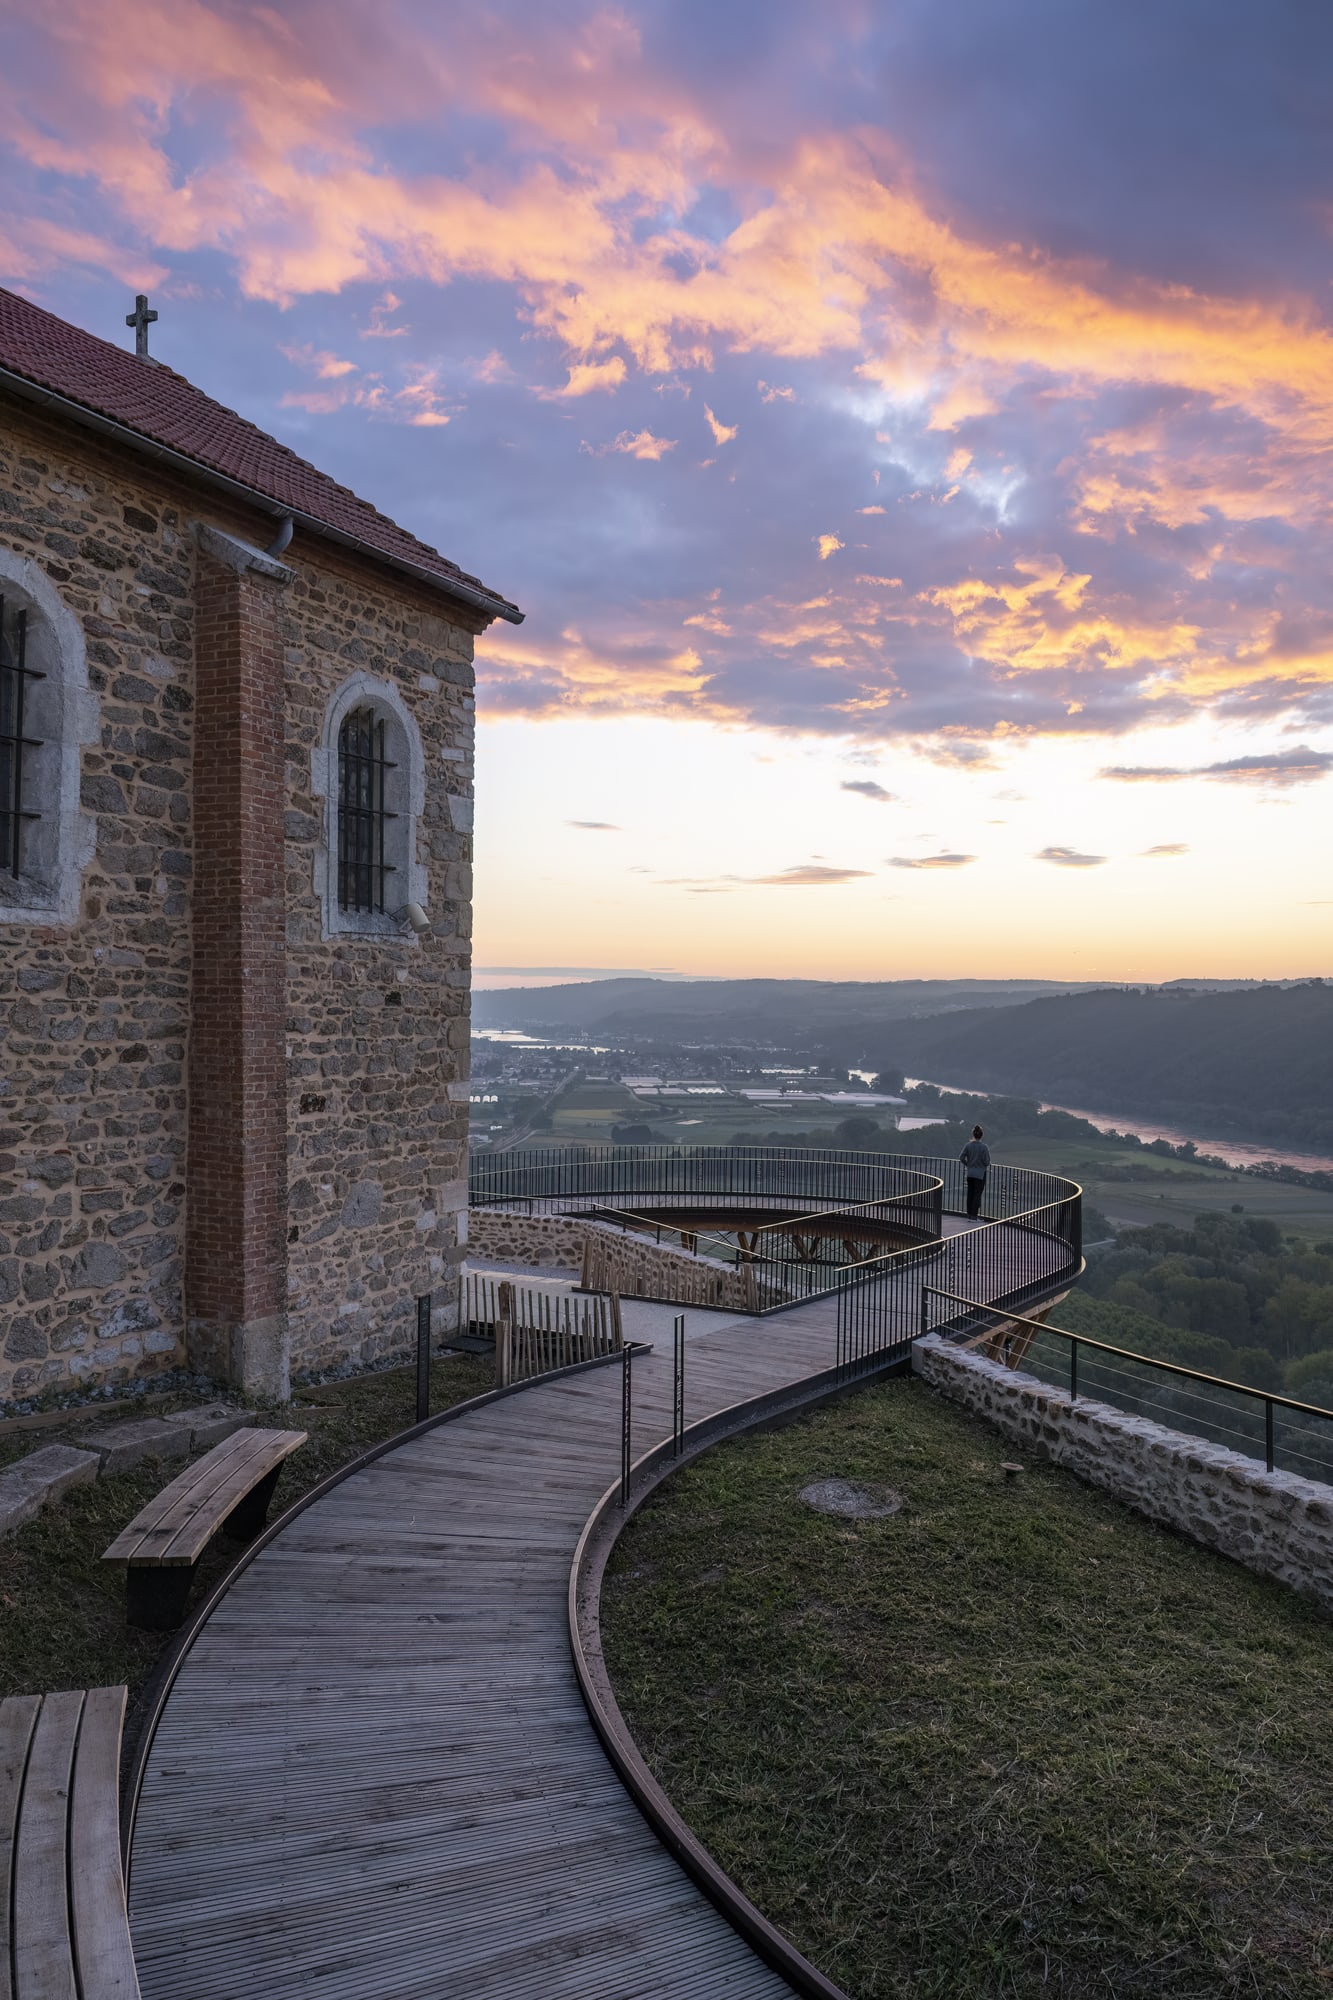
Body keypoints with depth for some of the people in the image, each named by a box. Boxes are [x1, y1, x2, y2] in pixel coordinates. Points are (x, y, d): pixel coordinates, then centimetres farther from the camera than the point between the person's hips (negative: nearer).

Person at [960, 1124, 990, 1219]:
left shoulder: (968, 1145, -5)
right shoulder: (984, 1147, -14)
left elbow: (961, 1157, -4)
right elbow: (987, 1162, -13)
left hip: (970, 1173, 3)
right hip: (980, 1174, -3)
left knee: (970, 1194, 13)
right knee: (977, 1194, 2)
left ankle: (969, 1214, 19)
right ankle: (974, 1216, 1)